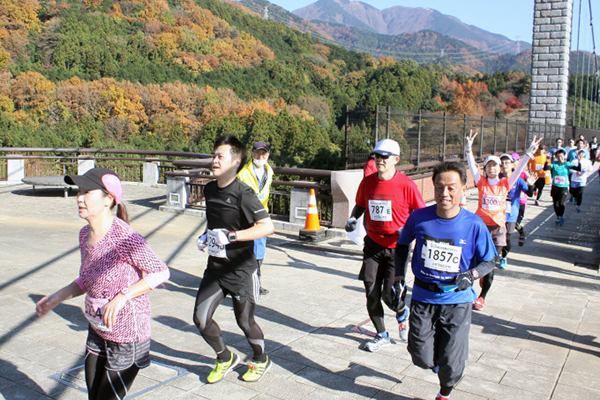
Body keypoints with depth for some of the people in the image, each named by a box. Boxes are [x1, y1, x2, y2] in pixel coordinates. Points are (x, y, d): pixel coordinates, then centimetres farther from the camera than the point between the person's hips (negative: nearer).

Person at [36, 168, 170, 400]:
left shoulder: (123, 236, -26)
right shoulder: (85, 234, 1)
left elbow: (160, 272, -20)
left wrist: (123, 296, -25)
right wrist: (56, 298, 3)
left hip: (127, 337, -8)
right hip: (97, 331, 8)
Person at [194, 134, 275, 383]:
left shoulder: (243, 193, -19)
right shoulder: (210, 189, 5)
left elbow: (267, 227, -27)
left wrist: (231, 236, -31)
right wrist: (206, 236, 4)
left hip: (241, 270, -6)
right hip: (215, 268, 7)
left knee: (245, 322, 8)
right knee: (201, 318, 1)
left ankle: (261, 360, 38)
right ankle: (226, 359, 28)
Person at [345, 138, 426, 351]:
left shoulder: (406, 185, -12)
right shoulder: (367, 182, 1)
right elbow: (360, 205, 18)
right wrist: (353, 218, -2)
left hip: (397, 247, -4)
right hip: (373, 245, 4)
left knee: (390, 295, -7)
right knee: (371, 293, 5)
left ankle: (402, 313, 31)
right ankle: (382, 335, 26)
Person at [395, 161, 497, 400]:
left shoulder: (474, 225, -11)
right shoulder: (419, 218, -8)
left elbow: (490, 261, 1)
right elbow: (403, 244, 12)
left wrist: (471, 275, -18)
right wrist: (399, 276, 6)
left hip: (457, 300, -1)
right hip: (423, 297, 1)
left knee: (451, 362, 2)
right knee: (421, 358, 2)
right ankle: (436, 361, 40)